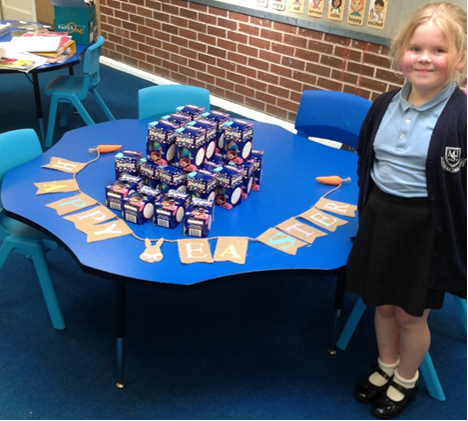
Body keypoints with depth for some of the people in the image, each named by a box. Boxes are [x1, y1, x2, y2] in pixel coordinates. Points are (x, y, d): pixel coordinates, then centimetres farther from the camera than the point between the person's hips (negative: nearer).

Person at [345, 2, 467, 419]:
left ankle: (406, 381, 40)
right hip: (379, 214, 5)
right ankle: (386, 367, 46)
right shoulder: (385, 106, 0)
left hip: (425, 226, -5)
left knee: (411, 314, 12)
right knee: (383, 303, 20)